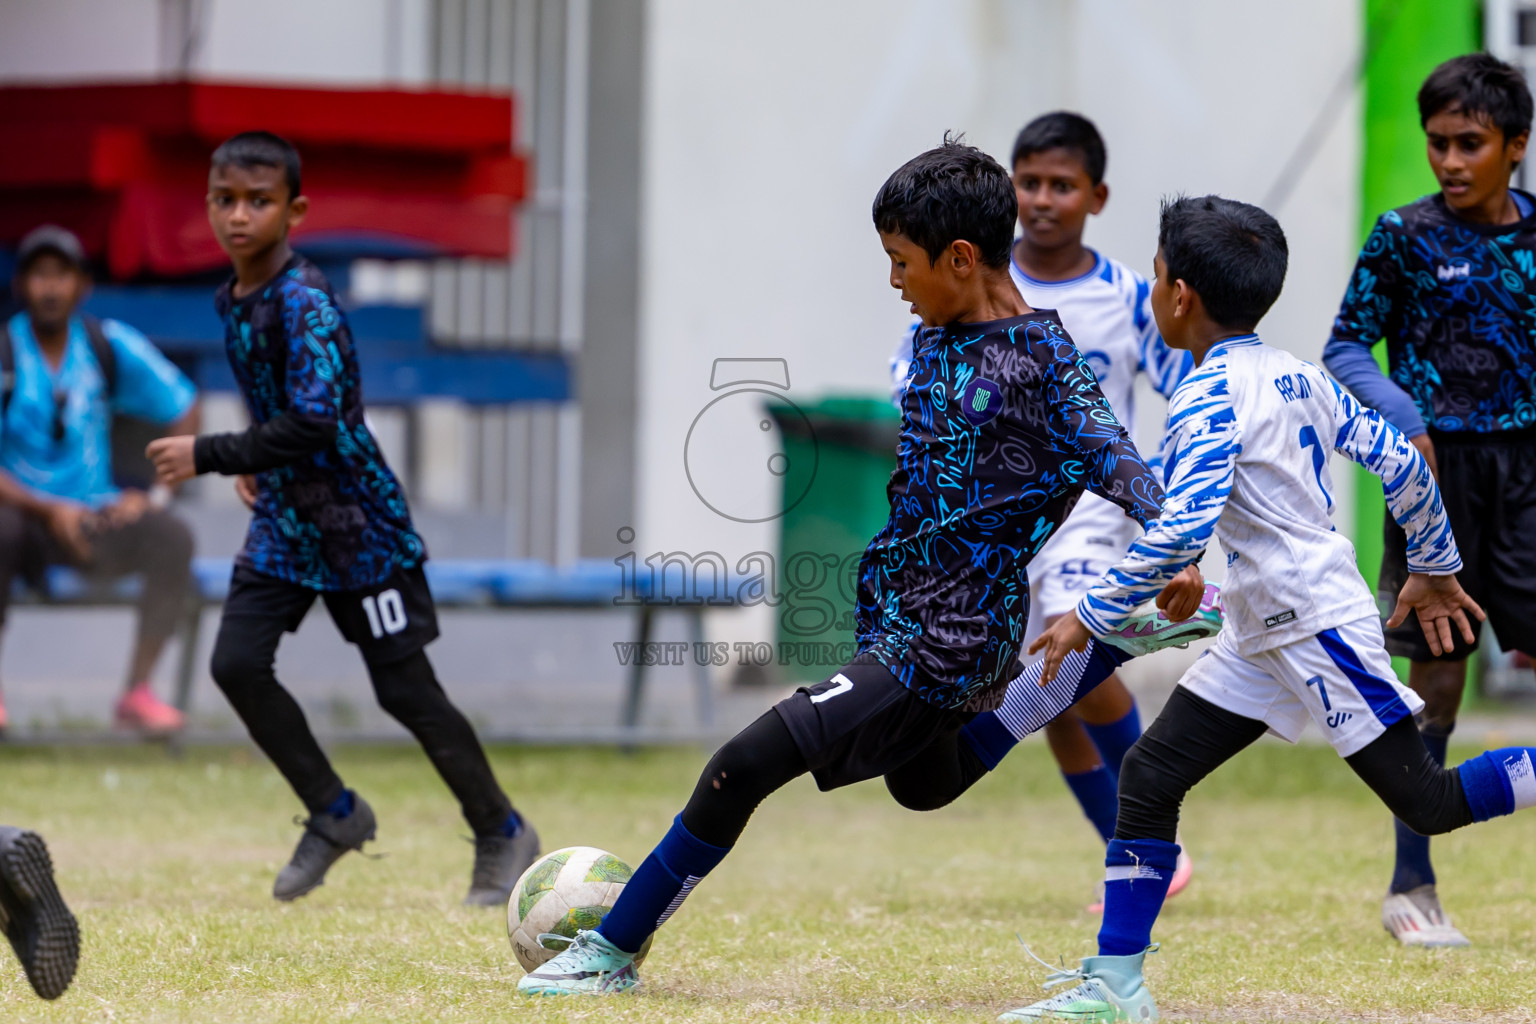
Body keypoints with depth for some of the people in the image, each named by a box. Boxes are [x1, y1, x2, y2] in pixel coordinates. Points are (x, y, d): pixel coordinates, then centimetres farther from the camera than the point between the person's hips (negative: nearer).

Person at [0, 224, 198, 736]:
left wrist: (154, 496, -2)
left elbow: (184, 412, 11)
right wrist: (49, 510, -25)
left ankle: (138, 692, -16)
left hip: (95, 517, 3)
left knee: (173, 537, -24)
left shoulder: (111, 345, 2)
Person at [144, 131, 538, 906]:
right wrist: (255, 464, 10)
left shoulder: (305, 303, -22)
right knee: (236, 663, -6)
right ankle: (335, 815, 10)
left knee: (405, 691, -1)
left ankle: (503, 835, 16)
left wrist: (208, 457, -25)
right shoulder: (232, 301, 5)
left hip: (358, 526, -8)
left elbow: (313, 423, -30)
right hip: (283, 521, 8)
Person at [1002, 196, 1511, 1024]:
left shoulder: (1208, 398, -16)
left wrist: (1092, 616, -20)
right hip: (1263, 641, 10)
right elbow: (1399, 462, 13)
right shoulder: (1298, 378, 10)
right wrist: (1433, 565, 26)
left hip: (1319, 625, -10)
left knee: (1429, 802, -6)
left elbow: (1182, 529, -27)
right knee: (1150, 773, 5)